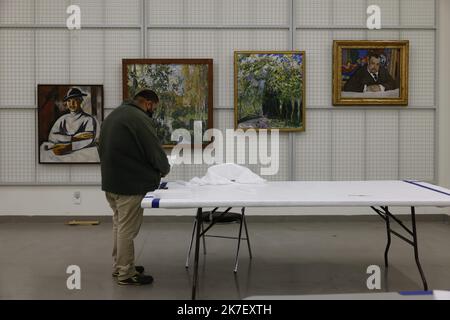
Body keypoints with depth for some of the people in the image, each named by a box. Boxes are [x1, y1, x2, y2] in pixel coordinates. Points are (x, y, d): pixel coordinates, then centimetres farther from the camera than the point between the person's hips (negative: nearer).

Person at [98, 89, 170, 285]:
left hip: (110, 181, 10)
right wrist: (164, 169, 4)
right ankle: (126, 274, 6)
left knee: (119, 225, 19)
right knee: (127, 229, -2)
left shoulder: (114, 115, 16)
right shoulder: (139, 118, -15)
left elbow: (104, 148, 22)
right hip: (129, 184, -10)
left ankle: (119, 266, 28)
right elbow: (155, 150, -15)